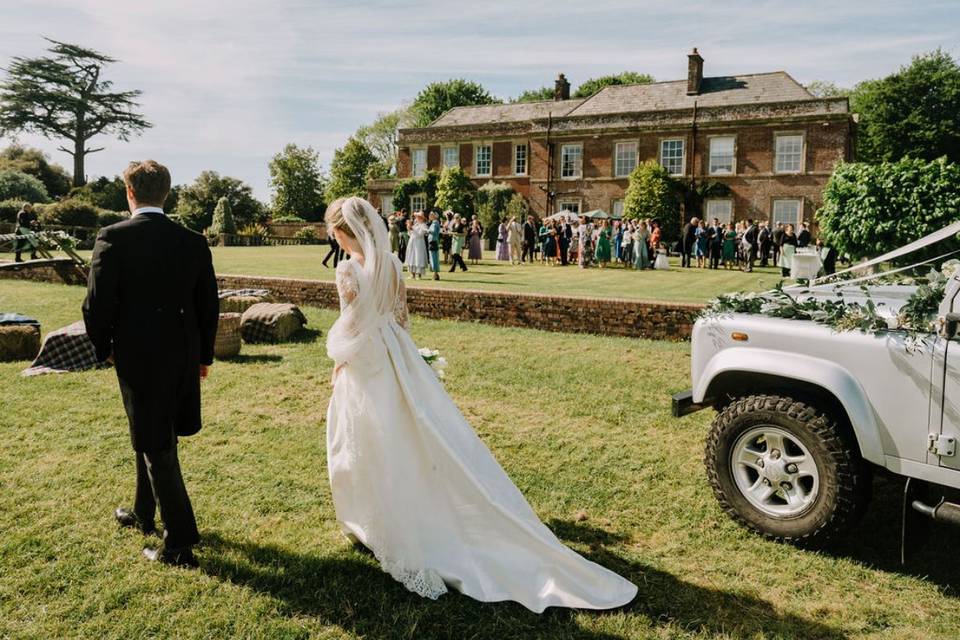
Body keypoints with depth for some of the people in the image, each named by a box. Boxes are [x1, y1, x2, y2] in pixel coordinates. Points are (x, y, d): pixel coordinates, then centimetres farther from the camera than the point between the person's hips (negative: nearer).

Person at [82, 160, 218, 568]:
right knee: (153, 437, 24)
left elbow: (97, 305, -13)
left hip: (138, 358, -5)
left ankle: (180, 544, 7)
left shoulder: (113, 238, -13)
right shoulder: (193, 242, 0)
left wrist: (104, 349, 4)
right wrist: (204, 355, 15)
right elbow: (209, 305, 4)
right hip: (184, 358, 5)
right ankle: (144, 514, 42)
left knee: (156, 446, 3)